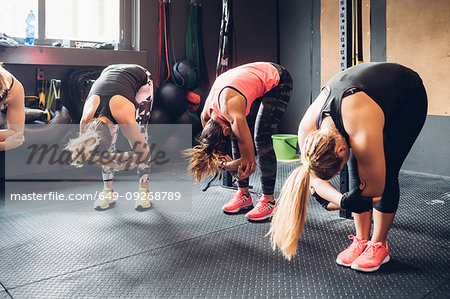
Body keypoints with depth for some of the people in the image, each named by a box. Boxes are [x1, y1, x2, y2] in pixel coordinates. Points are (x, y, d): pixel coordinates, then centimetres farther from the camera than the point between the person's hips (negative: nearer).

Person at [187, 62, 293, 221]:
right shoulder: (206, 115, -15)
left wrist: (226, 165, -13)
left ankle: (269, 201, -11)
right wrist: (225, 163, -12)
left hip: (277, 80, -7)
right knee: (238, 138, -1)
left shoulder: (235, 118, -39)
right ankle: (243, 194, 9)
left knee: (261, 139, -18)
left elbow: (249, 160, -28)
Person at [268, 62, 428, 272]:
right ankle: (361, 241, 6)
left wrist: (337, 202, -17)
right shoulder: (308, 130, -26)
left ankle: (378, 246, 2)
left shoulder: (362, 134, -43)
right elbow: (315, 178, -14)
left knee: (386, 173, -12)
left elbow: (375, 188, -28)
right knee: (356, 170, -6)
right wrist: (342, 200, -30)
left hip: (408, 99, -5)